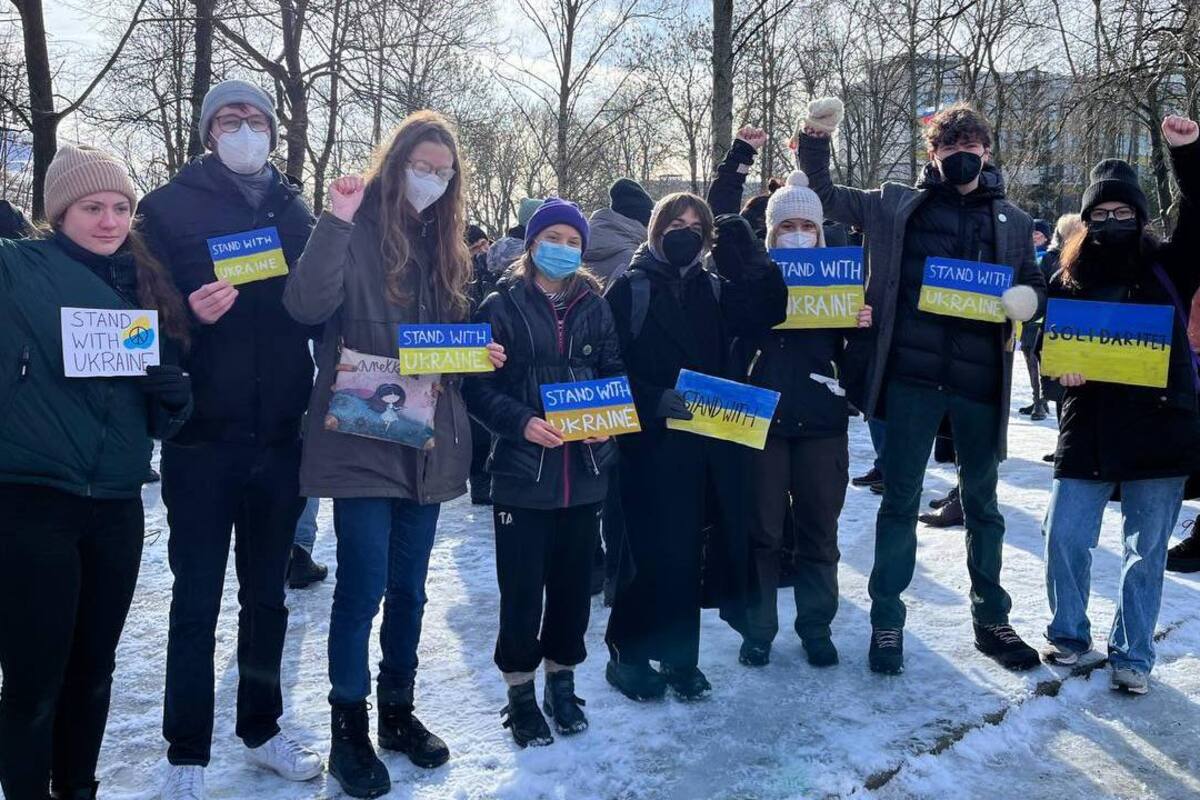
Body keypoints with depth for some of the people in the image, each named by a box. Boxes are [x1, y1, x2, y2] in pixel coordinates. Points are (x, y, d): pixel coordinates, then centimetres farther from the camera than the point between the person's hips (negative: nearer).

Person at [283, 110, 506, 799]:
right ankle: (350, 729, 15)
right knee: (364, 589, -2)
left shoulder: (446, 246, 13)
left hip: (428, 442, 6)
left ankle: (399, 712, 30)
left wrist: (480, 353, -1)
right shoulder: (355, 234, -5)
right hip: (362, 439, -5)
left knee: (409, 589, 14)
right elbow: (308, 306, -22)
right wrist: (337, 221, -25)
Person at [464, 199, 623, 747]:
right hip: (523, 472, -3)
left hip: (585, 471, 3)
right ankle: (520, 692, 21)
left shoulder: (594, 306, 9)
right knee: (522, 588, 3)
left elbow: (615, 373, 11)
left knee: (574, 580, 12)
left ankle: (561, 681, 31)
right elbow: (478, 387, -5)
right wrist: (521, 422, -20)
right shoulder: (501, 307, -1)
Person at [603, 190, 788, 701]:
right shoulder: (631, 289, -1)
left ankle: (678, 655, 23)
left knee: (686, 553, 9)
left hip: (712, 441, 4)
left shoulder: (716, 289, 13)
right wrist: (654, 401, -19)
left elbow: (766, 313, -3)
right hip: (653, 443, -4)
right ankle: (627, 655, 17)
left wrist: (749, 256, -11)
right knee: (654, 553, -2)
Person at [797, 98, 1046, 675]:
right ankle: (886, 617, 17)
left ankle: (991, 618, 29)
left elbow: (1034, 286, 17)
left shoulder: (1013, 221, 12)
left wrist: (1027, 299, -7)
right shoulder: (899, 205, 7)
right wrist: (816, 139, -3)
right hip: (913, 374, -2)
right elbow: (827, 199, 11)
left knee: (982, 503, 14)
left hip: (980, 380, 2)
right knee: (901, 498, 4)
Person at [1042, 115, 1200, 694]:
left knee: (1146, 550, 7)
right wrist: (1062, 367, -12)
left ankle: (1132, 656, 22)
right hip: (1088, 430, 1)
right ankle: (1070, 638, 24)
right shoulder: (1069, 278, 6)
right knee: (1064, 537, 1)